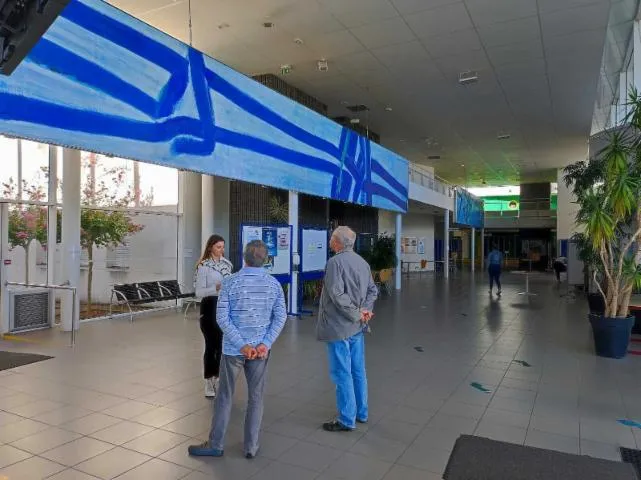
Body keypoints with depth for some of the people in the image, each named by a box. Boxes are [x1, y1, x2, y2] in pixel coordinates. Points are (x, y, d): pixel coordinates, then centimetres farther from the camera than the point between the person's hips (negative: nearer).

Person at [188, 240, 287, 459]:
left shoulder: (230, 283, -9)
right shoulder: (274, 284, -3)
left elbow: (222, 318, -14)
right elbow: (280, 317, -8)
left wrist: (242, 345, -14)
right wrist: (265, 344, -11)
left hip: (233, 349, -1)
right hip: (260, 349, 2)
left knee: (225, 396, 12)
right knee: (255, 398, 13)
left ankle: (215, 445, 24)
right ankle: (251, 446, 21)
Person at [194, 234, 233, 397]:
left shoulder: (227, 264, 7)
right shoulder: (204, 266, -11)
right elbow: (199, 292, -15)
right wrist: (215, 288, -29)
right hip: (210, 307, -5)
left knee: (223, 344, 12)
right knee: (211, 345, 1)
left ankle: (217, 378, 27)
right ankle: (208, 381, 15)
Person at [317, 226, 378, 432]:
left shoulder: (335, 262, -17)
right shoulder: (362, 262, 9)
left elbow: (337, 295, -25)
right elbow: (373, 290, 12)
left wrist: (357, 314, -16)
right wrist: (366, 310, 0)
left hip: (339, 327, -8)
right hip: (357, 327, 8)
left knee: (342, 374, 2)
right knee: (358, 370, 17)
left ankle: (346, 420, 12)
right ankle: (362, 413, 30)